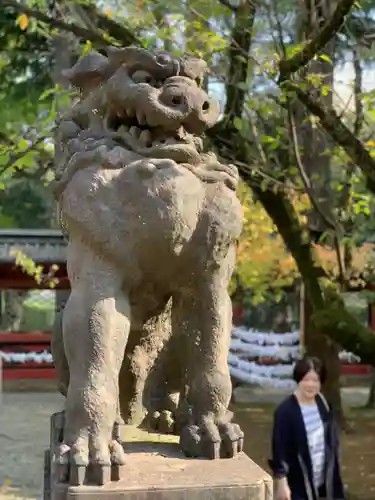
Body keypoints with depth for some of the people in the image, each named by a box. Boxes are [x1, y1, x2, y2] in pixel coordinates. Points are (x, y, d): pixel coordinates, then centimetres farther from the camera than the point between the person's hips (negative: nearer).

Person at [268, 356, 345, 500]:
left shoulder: (322, 404, 0)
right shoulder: (286, 411, -20)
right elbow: (279, 449, -18)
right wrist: (281, 483, -18)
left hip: (321, 477, 7)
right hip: (297, 480, -7)